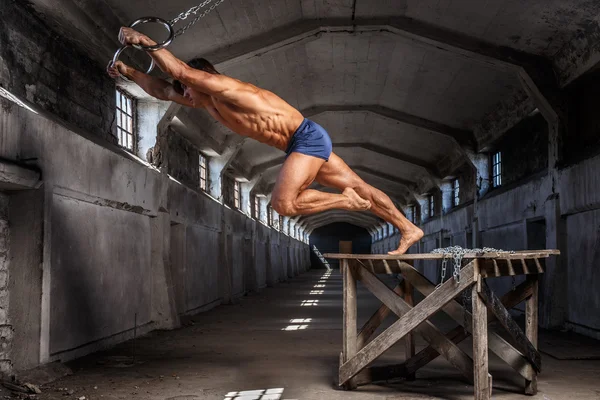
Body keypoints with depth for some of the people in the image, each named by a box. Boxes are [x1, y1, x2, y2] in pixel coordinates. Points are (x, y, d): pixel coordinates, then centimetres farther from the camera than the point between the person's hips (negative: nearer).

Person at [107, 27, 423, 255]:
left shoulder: (223, 88, -15)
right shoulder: (209, 104, 12)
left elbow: (179, 71, -30)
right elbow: (162, 91, 15)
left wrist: (145, 41, -27)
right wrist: (129, 72, 6)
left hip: (307, 138, -10)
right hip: (307, 143, 10)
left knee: (282, 203, -18)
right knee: (357, 185, 11)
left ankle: (344, 201, -3)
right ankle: (408, 229, 18)